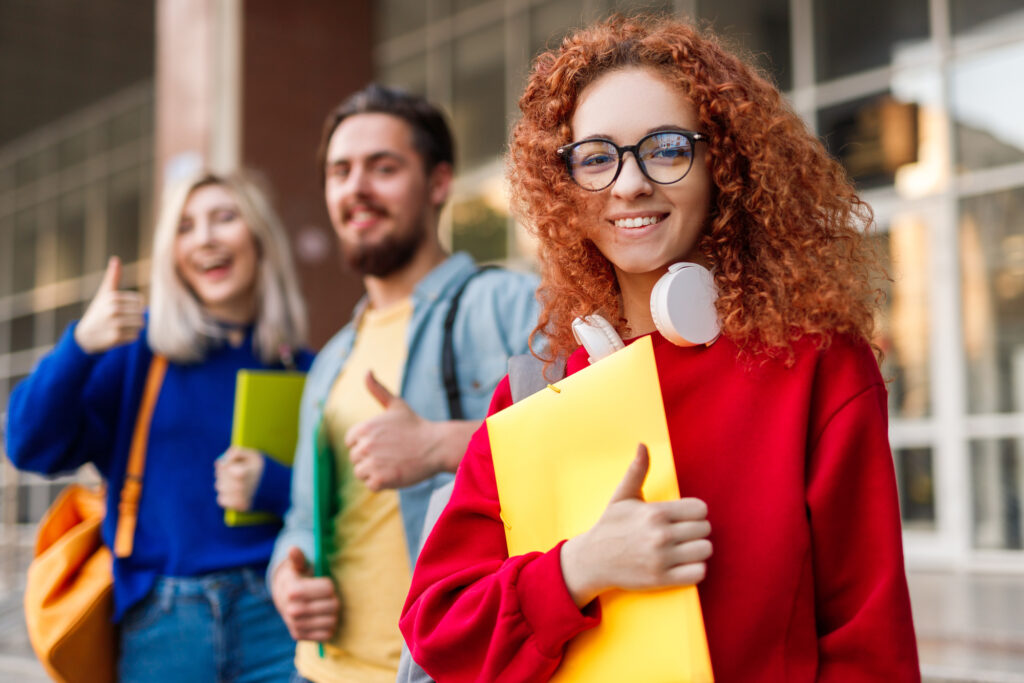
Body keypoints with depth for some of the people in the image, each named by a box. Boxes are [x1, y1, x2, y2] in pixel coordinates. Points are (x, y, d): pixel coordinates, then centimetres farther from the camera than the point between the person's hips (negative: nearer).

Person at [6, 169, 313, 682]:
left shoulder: (303, 369, 6)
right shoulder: (137, 345, 6)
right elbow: (31, 449, -1)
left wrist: (273, 486, -12)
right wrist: (80, 345, -13)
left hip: (278, 615, 0)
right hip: (162, 622, 0)